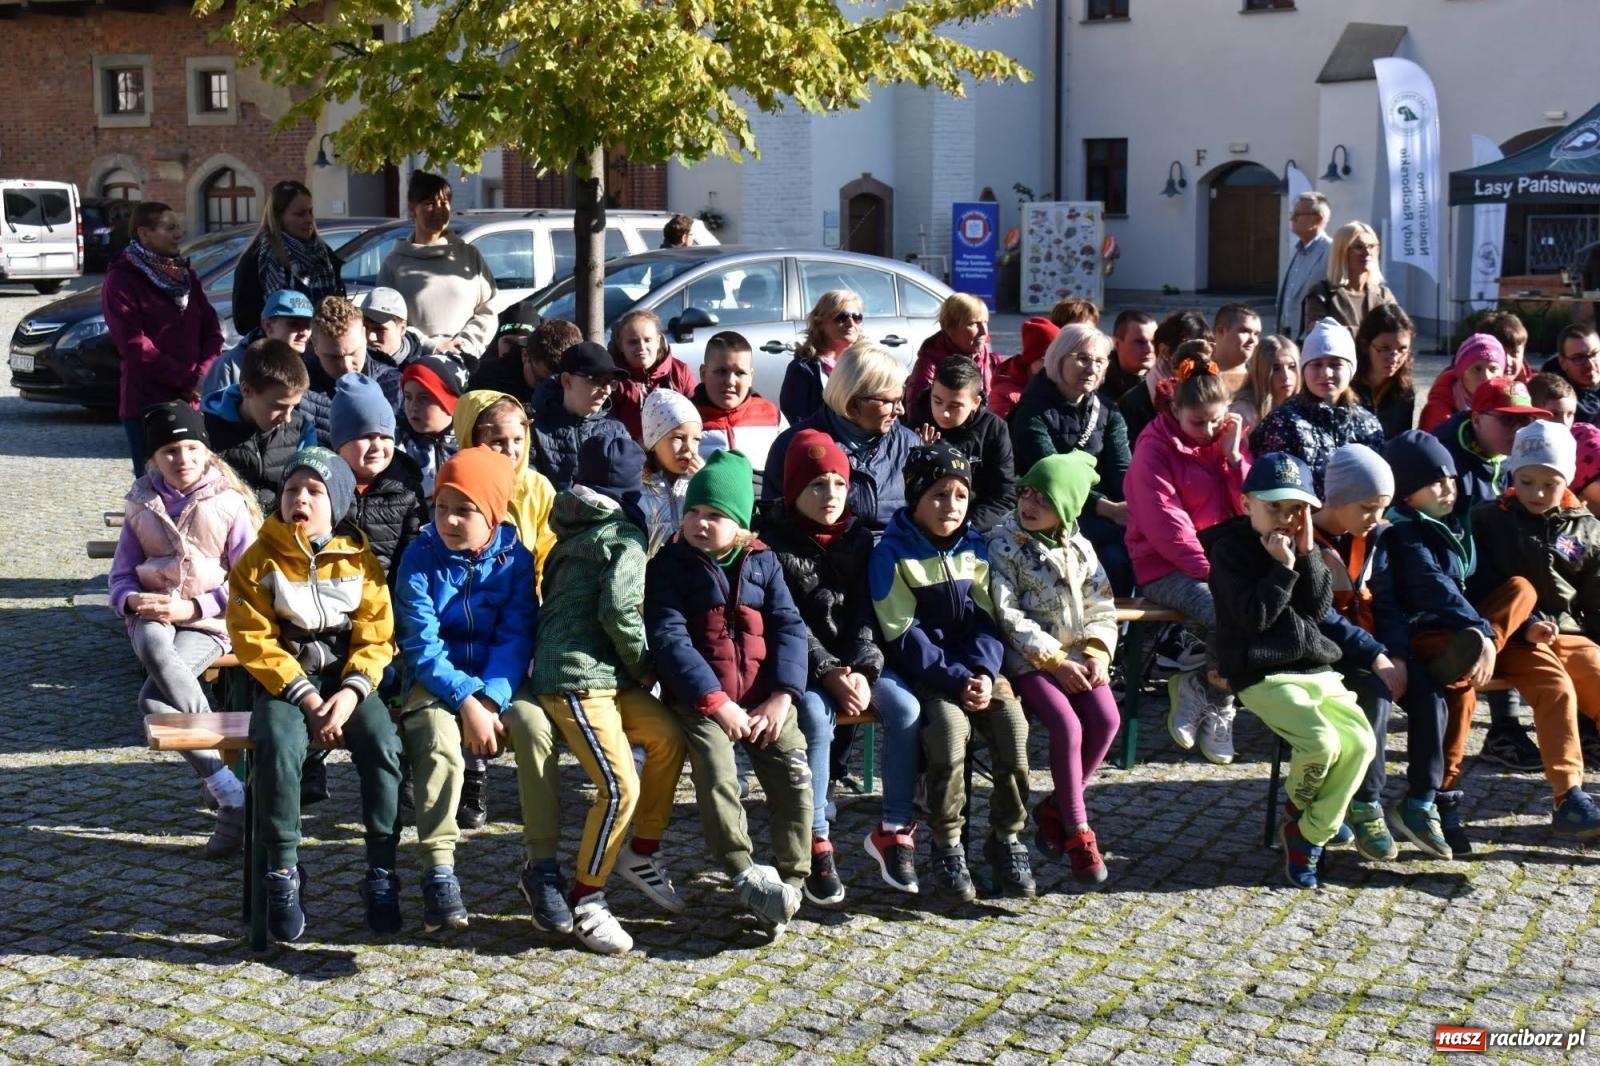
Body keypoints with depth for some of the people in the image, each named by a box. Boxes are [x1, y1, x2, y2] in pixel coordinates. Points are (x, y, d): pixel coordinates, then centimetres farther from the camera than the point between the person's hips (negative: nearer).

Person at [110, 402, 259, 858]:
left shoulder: (228, 505, 0)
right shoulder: (141, 508, 10)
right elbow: (122, 574, 13)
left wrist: (191, 607, -14)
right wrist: (133, 600, -10)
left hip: (210, 620, -3)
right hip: (153, 615, 3)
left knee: (154, 698, -30)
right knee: (153, 648, -36)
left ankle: (231, 799, -20)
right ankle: (231, 798, -35)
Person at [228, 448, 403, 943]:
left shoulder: (359, 559, 1)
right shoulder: (258, 560, -2)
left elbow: (377, 636, -1)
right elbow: (254, 640, -7)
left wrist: (351, 692, -18)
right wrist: (305, 697, -17)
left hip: (348, 678, 1)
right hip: (285, 680, -1)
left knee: (383, 747, -26)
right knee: (278, 747, -32)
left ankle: (381, 873, -14)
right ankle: (283, 873, -17)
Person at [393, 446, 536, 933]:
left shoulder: (514, 557, -2)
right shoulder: (421, 558, -6)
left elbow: (515, 637, -8)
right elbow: (421, 644, -11)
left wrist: (490, 700, -23)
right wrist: (466, 702, -23)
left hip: (499, 681, 1)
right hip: (436, 680, -1)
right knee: (437, 736, -33)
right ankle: (438, 871, -25)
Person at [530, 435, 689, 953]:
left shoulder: (574, 536, 21)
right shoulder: (626, 537, -6)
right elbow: (619, 609, -19)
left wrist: (635, 667, 20)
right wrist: (644, 665, -3)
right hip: (578, 680, -10)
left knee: (669, 737, 11)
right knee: (621, 786, -16)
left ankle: (641, 854, 20)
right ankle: (585, 900, -6)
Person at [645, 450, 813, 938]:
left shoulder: (762, 561, 11)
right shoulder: (669, 565, 0)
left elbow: (788, 626, 5)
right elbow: (669, 637, -10)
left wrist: (782, 695, -10)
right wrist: (715, 701, -18)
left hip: (764, 696, 3)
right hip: (700, 698, -3)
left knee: (795, 775, -13)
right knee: (716, 776, -26)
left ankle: (790, 881, -3)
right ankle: (746, 875, -18)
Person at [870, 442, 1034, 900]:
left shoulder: (974, 548, 10)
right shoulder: (891, 554, -6)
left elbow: (986, 620, 4)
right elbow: (904, 637, -11)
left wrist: (983, 673, -15)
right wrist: (956, 682, -19)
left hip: (974, 670, 4)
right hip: (921, 672, -4)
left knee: (1012, 718, -22)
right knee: (949, 724, -32)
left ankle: (1006, 837, -6)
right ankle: (947, 845, -14)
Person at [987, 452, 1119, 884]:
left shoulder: (1079, 548, 9)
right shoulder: (1003, 545, -5)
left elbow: (1101, 609, 12)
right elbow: (1007, 614, -11)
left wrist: (1098, 653, -7)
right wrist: (1054, 661, -15)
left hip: (1078, 656, 5)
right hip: (1028, 659, -5)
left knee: (1106, 719, -19)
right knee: (1067, 726, -25)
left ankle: (1055, 806, 1)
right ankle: (1077, 831, -10)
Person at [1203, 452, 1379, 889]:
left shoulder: (1301, 547, 15)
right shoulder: (1230, 548, -4)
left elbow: (1319, 610, 3)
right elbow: (1254, 616, -15)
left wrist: (1307, 554, -6)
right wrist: (1283, 566, -16)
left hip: (1315, 667, 6)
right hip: (1262, 675, -6)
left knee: (1359, 741, -14)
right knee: (1321, 741, -26)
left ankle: (1308, 833, -2)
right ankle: (1298, 807, 7)